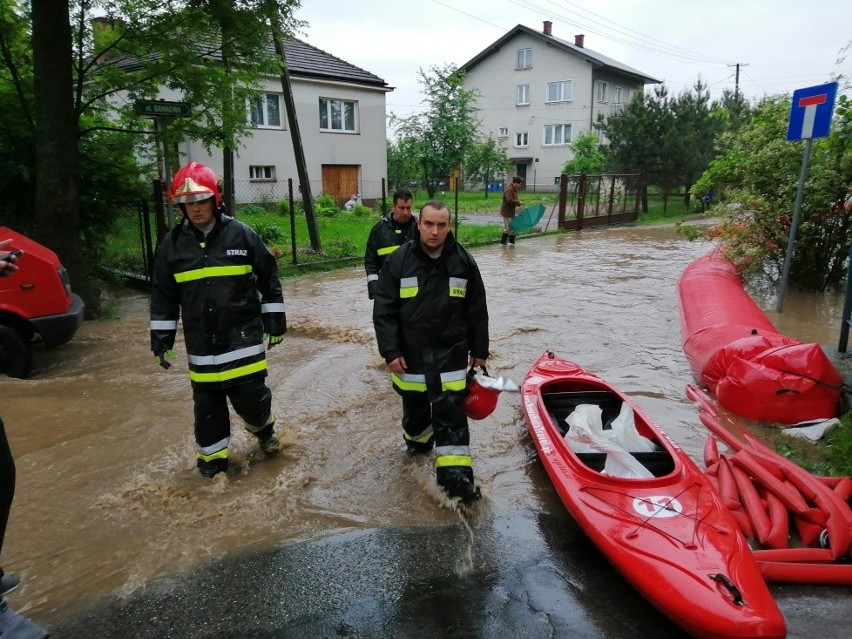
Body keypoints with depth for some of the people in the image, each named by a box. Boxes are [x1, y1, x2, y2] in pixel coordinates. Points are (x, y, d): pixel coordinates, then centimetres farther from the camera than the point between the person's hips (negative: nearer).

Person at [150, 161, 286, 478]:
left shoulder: (241, 234, -4)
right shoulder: (172, 244, 2)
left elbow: (269, 281, 3)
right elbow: (163, 298, 8)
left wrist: (275, 323, 3)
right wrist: (161, 340, 7)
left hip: (243, 336, -2)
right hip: (201, 343, 2)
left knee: (250, 395, 0)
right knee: (207, 402, 10)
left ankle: (264, 429, 32)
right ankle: (212, 456, 28)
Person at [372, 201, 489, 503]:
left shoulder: (464, 261, -4)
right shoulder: (398, 261, -8)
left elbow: (477, 311, 4)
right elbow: (384, 310, -7)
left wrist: (479, 350, 6)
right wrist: (390, 351, -12)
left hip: (451, 353, 0)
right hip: (411, 353, 1)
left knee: (451, 411, -2)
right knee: (414, 405, 19)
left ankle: (455, 473, 3)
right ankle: (418, 439, 48)